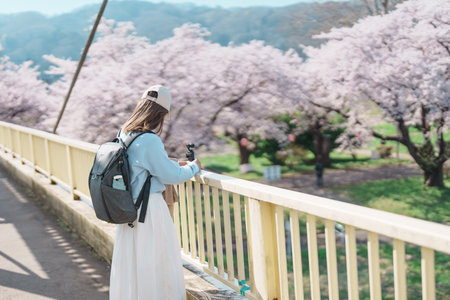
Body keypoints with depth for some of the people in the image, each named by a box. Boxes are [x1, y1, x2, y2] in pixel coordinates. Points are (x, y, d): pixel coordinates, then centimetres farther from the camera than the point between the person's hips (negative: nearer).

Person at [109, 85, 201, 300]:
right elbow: (171, 175, -15)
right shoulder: (149, 141, -22)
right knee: (154, 264, 5)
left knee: (129, 262, 18)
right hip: (150, 210, -8)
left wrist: (174, 165, 21)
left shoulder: (124, 134, 5)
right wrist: (193, 167, 4)